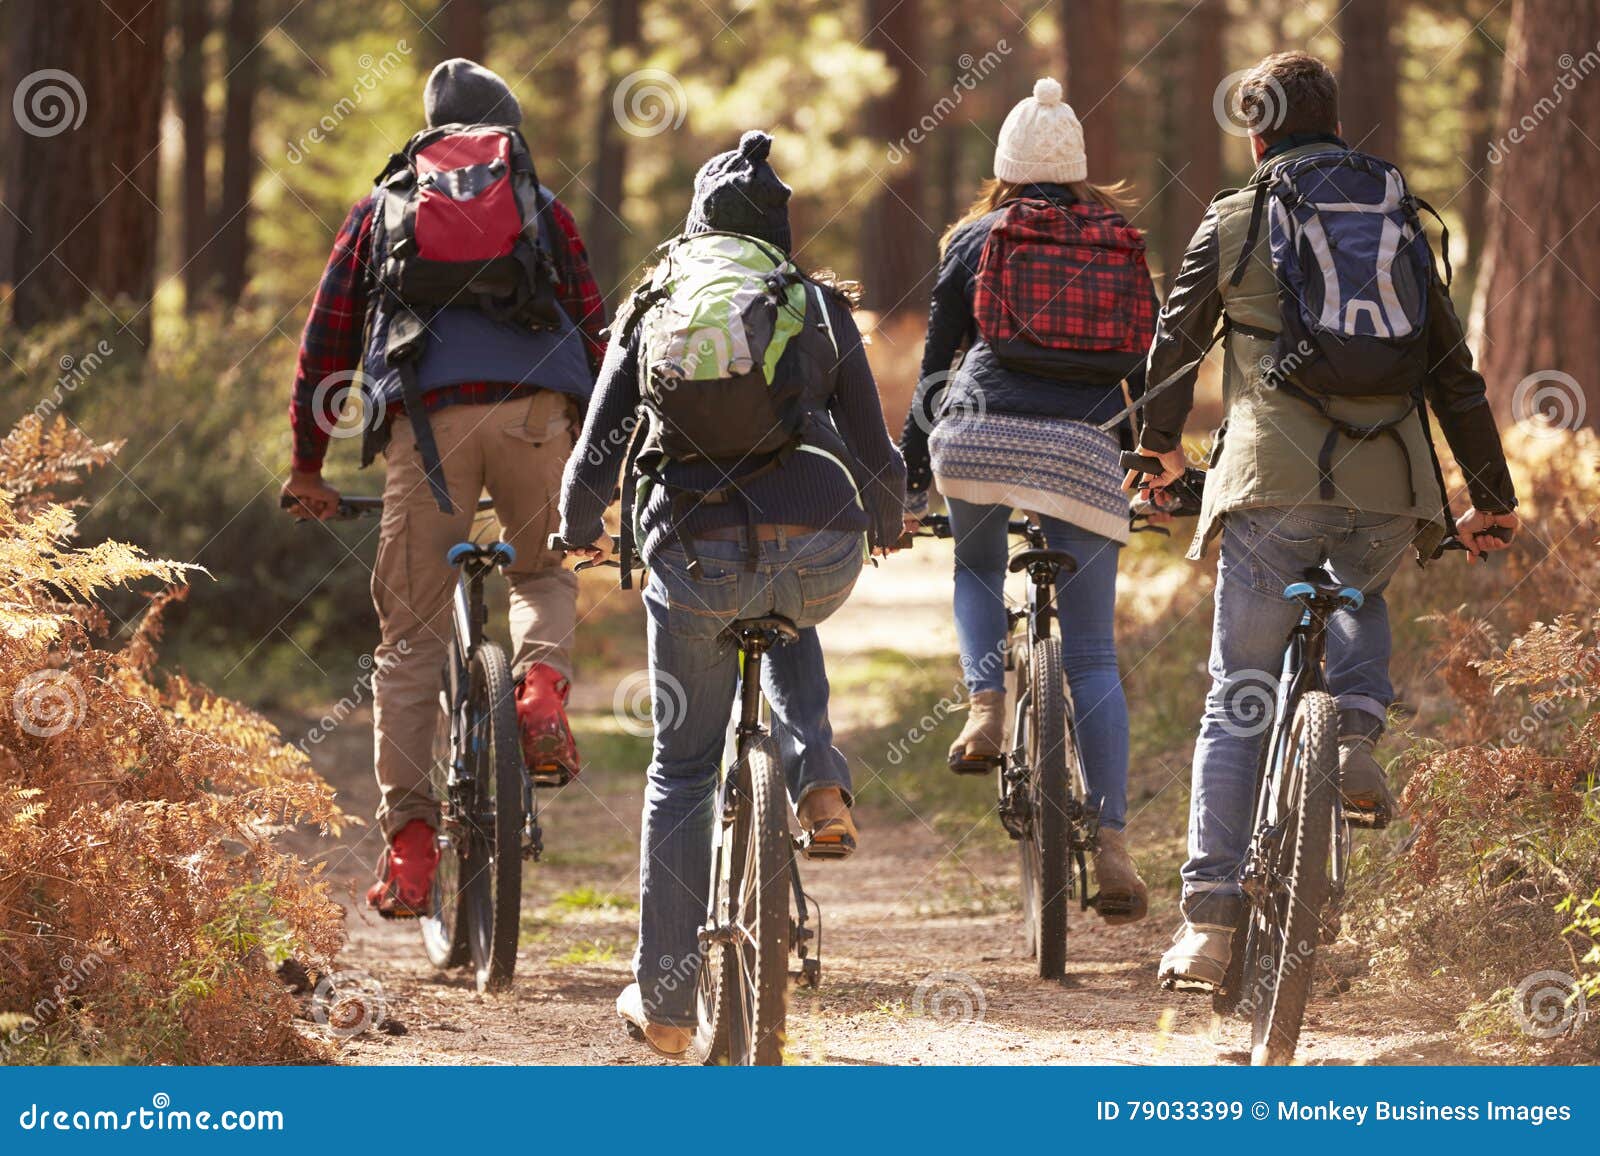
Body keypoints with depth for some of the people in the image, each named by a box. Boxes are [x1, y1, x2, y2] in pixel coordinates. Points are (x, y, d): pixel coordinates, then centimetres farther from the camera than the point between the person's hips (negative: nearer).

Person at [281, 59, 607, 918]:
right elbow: (592, 330, 20)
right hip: (533, 405, 0)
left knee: (410, 637, 4)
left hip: (422, 417, 0)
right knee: (543, 573, 27)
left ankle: (408, 836, -6)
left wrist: (307, 465, 26)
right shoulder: (540, 206, 24)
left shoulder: (382, 208, 25)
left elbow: (326, 338, 21)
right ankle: (542, 680, -6)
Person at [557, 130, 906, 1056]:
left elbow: (593, 461, 15)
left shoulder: (649, 310, 17)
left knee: (683, 769, 15)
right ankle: (818, 781, 12)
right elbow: (877, 458, 16)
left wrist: (580, 530, 36)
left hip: (697, 553, 0)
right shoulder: (818, 307, 16)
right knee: (786, 622, 38)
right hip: (821, 546, 0)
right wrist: (888, 522, 38)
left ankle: (665, 1002, 15)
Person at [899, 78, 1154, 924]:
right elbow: (1149, 374, 22)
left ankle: (985, 710, 7)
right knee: (1092, 658, 6)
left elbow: (934, 362, 16)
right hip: (1085, 448, 1)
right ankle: (1111, 846, -3)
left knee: (977, 567, 32)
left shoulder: (976, 241, 16)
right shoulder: (1124, 248, 20)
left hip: (979, 437, -1)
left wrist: (908, 475, 23)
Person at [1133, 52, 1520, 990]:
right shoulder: (1401, 224, 15)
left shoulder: (1233, 222, 8)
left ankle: (1211, 920, -3)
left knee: (1237, 700, 5)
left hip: (1273, 484, -2)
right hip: (1391, 491, 2)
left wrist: (1159, 446, 35)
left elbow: (1177, 343, 16)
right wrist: (1493, 498, 23)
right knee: (1363, 598, 36)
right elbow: (1455, 371, 16)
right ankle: (1358, 730, 7)